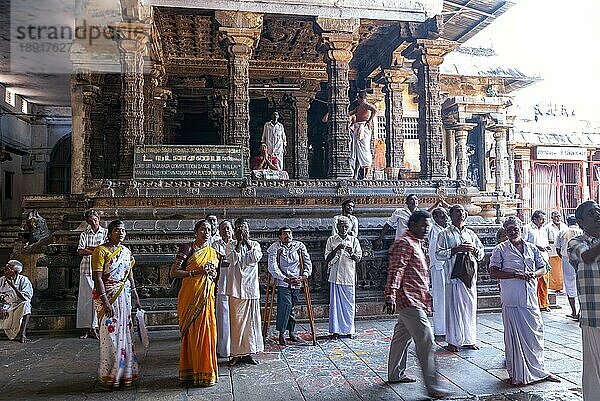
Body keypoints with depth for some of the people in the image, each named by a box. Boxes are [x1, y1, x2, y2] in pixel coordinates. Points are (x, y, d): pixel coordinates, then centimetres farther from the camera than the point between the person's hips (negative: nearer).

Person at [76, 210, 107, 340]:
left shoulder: (105, 232, 7)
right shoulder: (84, 234, 9)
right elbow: (80, 251, -2)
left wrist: (88, 249, -9)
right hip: (86, 268, 1)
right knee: (85, 297, 1)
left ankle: (94, 327, 5)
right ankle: (85, 328, 8)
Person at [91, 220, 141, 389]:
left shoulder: (126, 251, 11)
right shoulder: (101, 251, -9)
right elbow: (97, 278, -15)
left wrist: (136, 297, 14)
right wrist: (105, 301, -21)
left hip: (124, 296, 6)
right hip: (107, 296, -6)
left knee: (125, 333, 9)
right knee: (110, 334, -2)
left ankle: (124, 372, 21)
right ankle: (109, 376, 11)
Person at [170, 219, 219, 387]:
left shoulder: (213, 253, 14)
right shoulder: (187, 248, -3)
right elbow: (173, 272, -9)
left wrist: (213, 274, 0)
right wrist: (196, 271, -17)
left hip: (206, 297, 5)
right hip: (190, 296, -5)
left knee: (205, 332, 5)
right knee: (192, 332, -1)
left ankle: (205, 371, 17)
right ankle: (190, 371, 11)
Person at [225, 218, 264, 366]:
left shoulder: (255, 244, 10)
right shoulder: (231, 244, 5)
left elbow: (256, 257, -11)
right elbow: (232, 260, -13)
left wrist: (247, 241, -9)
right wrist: (239, 242, -12)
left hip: (251, 287, 2)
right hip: (236, 288, -2)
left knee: (251, 320, 5)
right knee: (236, 321, 0)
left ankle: (248, 353, 16)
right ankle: (236, 353, 11)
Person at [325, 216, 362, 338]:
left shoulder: (354, 240, 8)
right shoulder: (331, 240, 4)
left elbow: (358, 259, 5)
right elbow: (327, 259, 0)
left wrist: (352, 253, -15)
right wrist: (336, 249, -14)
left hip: (349, 277, 1)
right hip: (335, 277, -1)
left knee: (349, 305, 5)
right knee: (335, 304, 1)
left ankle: (348, 330, 17)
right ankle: (335, 330, 11)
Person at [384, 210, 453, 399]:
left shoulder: (415, 243, 19)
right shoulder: (405, 243, -14)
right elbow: (395, 271, -23)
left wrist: (425, 298, 31)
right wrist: (391, 296, -30)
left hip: (414, 301, 11)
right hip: (410, 301, -11)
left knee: (402, 337, 18)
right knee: (426, 341, -11)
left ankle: (395, 374, 29)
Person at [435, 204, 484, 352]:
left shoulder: (470, 233, 17)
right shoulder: (445, 234, 2)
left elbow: (481, 253, 20)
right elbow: (439, 254, -7)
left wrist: (474, 249, -2)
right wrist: (457, 249, -15)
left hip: (470, 275, 5)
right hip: (454, 275, -5)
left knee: (470, 307, 7)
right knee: (454, 307, -3)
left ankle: (469, 339, 20)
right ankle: (453, 341, 7)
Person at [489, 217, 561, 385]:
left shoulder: (531, 248, 13)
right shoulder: (500, 249, -1)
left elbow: (543, 268, 15)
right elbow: (493, 272, -7)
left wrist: (533, 274, -7)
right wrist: (515, 274, -17)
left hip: (531, 299, 4)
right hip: (511, 300, -4)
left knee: (536, 333, 11)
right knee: (513, 336, 2)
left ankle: (538, 370, 28)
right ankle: (515, 374, 13)